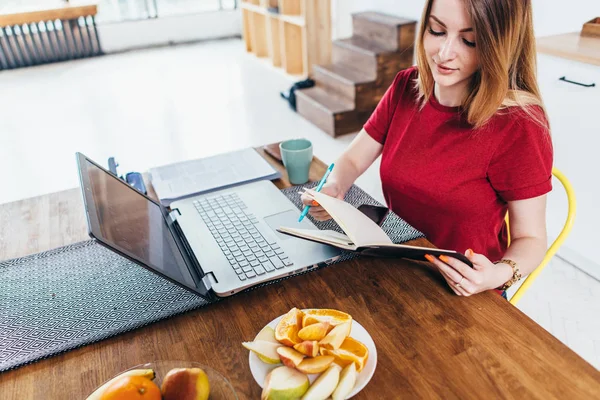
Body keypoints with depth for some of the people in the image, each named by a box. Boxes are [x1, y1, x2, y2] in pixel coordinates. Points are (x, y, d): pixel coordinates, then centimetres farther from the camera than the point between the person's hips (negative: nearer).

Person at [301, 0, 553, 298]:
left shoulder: (518, 124, -20)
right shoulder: (406, 87, -5)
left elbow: (530, 238, -12)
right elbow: (352, 160, 4)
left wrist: (499, 274, -32)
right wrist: (332, 190, -17)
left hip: (463, 292, -3)